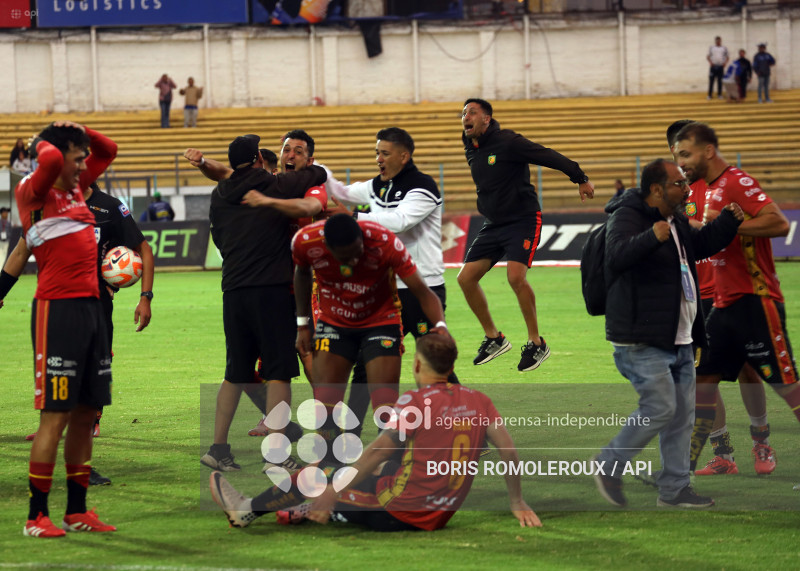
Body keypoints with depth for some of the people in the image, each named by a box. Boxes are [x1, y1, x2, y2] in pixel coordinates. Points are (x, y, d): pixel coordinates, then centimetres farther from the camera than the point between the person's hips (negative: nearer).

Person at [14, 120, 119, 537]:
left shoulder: (76, 187, 16)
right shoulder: (35, 192, -6)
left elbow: (107, 152, 31)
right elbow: (49, 160, -27)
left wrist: (81, 132, 13)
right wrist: (47, 144, -5)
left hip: (91, 307, 8)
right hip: (57, 310, -8)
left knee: (86, 413, 10)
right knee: (56, 415, -8)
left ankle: (77, 510, 18)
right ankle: (37, 517, -4)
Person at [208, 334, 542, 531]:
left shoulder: (416, 402, -16)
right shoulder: (479, 402, 0)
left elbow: (376, 451, -18)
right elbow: (509, 451, -2)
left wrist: (332, 492, -15)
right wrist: (517, 503, 8)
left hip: (397, 513, -6)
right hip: (440, 517, 6)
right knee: (379, 467, 32)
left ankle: (247, 511, 30)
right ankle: (310, 511, 44)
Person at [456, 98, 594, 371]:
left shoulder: (507, 142, -15)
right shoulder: (471, 149, 8)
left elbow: (548, 156, -12)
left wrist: (580, 179, -8)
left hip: (523, 220, -8)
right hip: (493, 225, 8)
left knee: (516, 276, -25)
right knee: (466, 277, -3)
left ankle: (536, 343, -10)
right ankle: (494, 338, 12)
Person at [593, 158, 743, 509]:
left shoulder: (676, 221, 14)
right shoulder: (628, 217, -15)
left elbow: (700, 245, 33)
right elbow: (617, 255, -34)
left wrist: (728, 222, 16)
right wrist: (652, 238, -51)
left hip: (679, 341, 10)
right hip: (642, 342, -10)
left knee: (682, 414, 10)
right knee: (660, 407, -13)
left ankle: (674, 490, 18)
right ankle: (609, 467, 4)